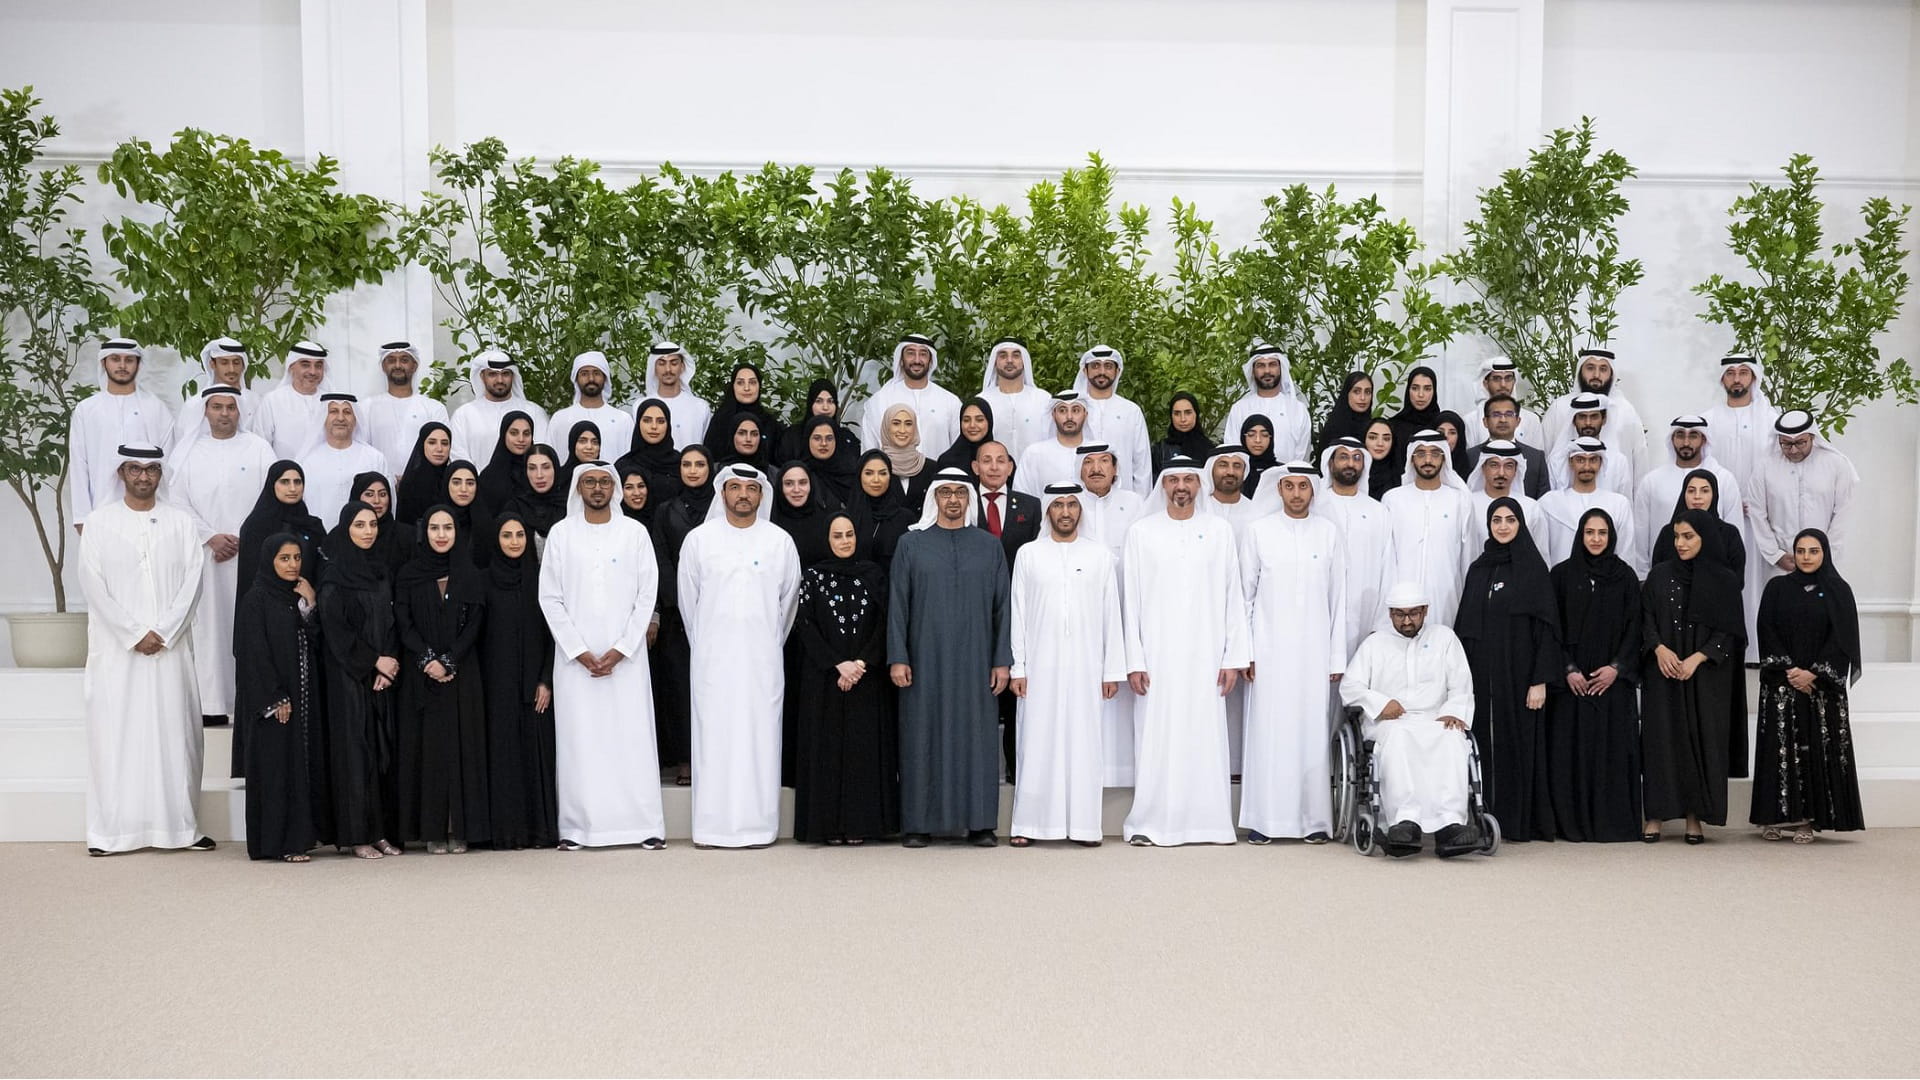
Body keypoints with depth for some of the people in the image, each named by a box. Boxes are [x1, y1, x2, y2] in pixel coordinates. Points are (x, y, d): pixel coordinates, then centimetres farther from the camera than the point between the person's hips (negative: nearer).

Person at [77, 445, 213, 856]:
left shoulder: (180, 523, 8)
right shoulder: (100, 522, 4)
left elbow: (192, 581, 1)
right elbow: (93, 585, -3)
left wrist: (163, 633, -10)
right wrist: (134, 634, -10)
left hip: (171, 647, 1)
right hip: (116, 647, -1)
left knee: (174, 732, 1)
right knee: (115, 730, -3)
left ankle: (181, 825, 4)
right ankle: (110, 831, 0)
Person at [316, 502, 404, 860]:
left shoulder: (384, 570, 11)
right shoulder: (333, 576, -4)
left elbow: (393, 622, 8)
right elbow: (334, 628, -10)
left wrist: (390, 663, -6)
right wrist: (374, 661, -12)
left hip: (384, 675, 5)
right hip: (348, 677, -5)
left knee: (385, 747, 3)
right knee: (354, 746, -4)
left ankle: (383, 830, 6)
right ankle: (358, 834, -1)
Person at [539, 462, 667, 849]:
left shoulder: (634, 532, 4)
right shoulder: (561, 534, 5)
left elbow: (647, 595, 1)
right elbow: (550, 598, 3)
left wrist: (620, 650, -7)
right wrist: (579, 651, -6)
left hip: (625, 655, 0)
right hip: (575, 656, 0)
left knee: (632, 737, -2)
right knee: (578, 739, -1)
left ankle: (645, 825, 1)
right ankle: (576, 828, 3)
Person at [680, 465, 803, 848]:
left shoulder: (780, 541, 3)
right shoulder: (699, 539, 3)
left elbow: (788, 599, 13)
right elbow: (688, 600, 11)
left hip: (762, 658, 0)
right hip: (712, 657, 0)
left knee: (760, 736, 0)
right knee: (713, 736, -1)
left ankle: (756, 825, 4)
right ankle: (712, 827, 3)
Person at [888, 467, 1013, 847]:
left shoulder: (990, 546, 8)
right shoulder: (911, 544, 5)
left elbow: (1002, 606, 6)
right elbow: (897, 603, 2)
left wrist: (1002, 660, -1)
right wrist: (897, 658, -6)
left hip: (974, 662, 1)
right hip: (925, 659, -1)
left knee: (975, 737, 1)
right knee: (923, 738, 1)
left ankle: (979, 823, 7)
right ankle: (920, 823, 7)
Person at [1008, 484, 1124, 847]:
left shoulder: (1099, 555, 7)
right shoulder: (1028, 554, 6)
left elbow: (1111, 615, 6)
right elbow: (1017, 613, 5)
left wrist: (1113, 670, 2)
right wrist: (1016, 668, -1)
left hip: (1085, 666, 0)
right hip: (1040, 666, 0)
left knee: (1084, 742, 1)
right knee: (1037, 743, 0)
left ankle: (1084, 824, 6)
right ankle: (1027, 823, 6)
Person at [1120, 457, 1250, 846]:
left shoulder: (1219, 530, 8)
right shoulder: (1141, 532, 6)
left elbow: (1233, 597, 6)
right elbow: (1131, 600, 4)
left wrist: (1234, 658, -1)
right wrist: (1134, 661, -4)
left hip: (1205, 655, 1)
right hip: (1157, 656, -1)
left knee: (1206, 738, -1)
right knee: (1156, 739, -3)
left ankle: (1209, 822, 5)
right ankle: (1149, 823, 2)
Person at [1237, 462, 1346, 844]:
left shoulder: (1328, 532, 10)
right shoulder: (1257, 531, 6)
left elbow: (1338, 598, 9)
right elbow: (1244, 594, 5)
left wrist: (1337, 657, 5)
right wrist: (1244, 652, -2)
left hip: (1314, 653, 1)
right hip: (1269, 652, -1)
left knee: (1313, 733, -1)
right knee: (1268, 733, -3)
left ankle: (1314, 820, 5)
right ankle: (1263, 820, 1)